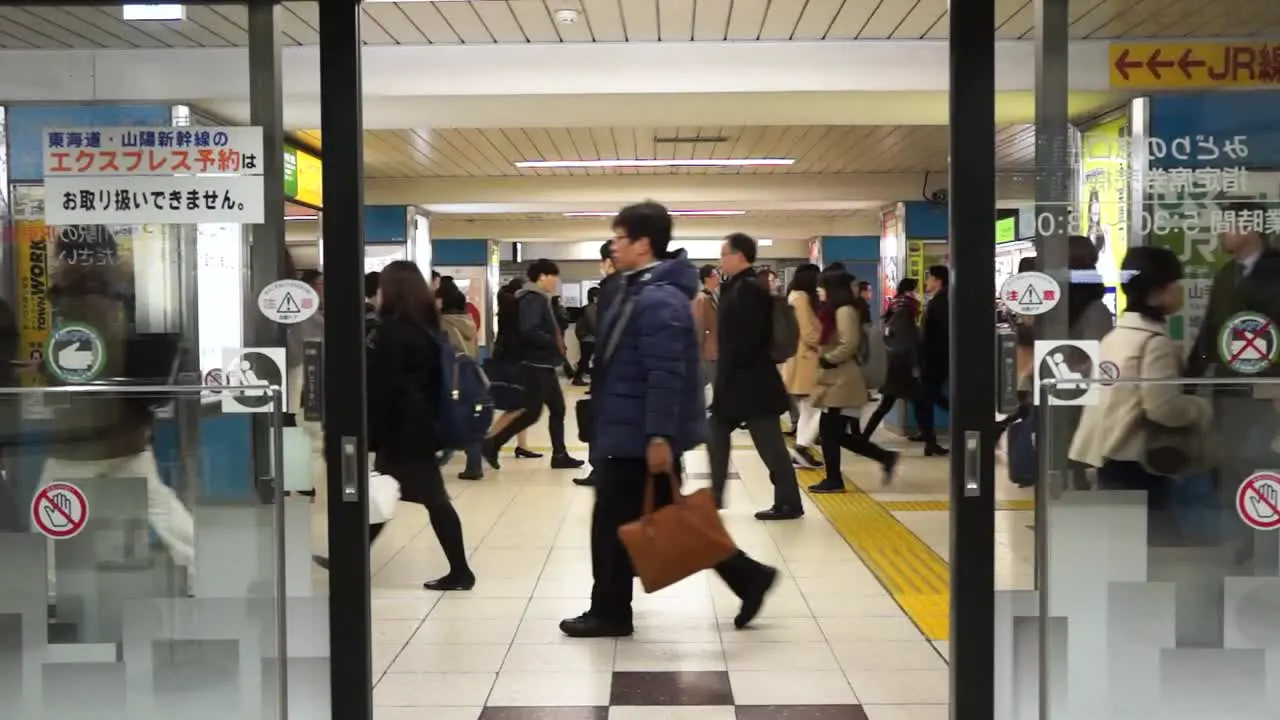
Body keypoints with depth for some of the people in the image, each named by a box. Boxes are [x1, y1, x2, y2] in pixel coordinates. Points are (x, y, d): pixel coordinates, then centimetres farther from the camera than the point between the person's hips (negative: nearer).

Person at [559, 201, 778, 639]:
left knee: (614, 523, 2)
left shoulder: (658, 300, -20)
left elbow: (665, 377, -26)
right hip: (634, 432, 10)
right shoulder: (645, 291, 13)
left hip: (639, 436, -10)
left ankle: (611, 613, 16)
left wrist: (659, 437, -27)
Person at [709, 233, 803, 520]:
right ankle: (714, 498, 22)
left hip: (750, 382, -10)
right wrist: (722, 378, 11)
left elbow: (745, 340, -23)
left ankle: (788, 503, 8)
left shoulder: (748, 289, -17)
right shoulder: (739, 287, 13)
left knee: (770, 444, -1)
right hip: (738, 381, 10)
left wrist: (725, 378, -17)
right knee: (716, 436, 15)